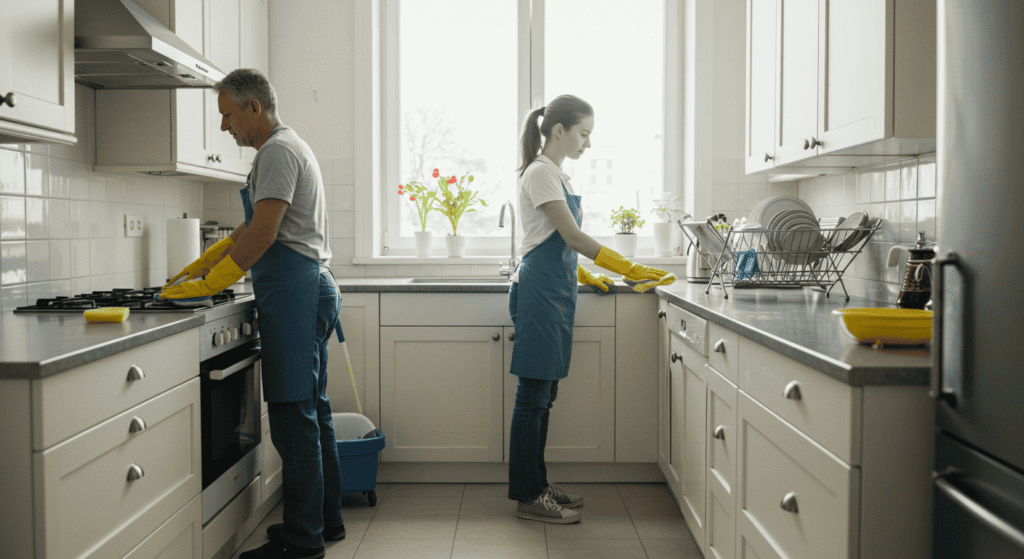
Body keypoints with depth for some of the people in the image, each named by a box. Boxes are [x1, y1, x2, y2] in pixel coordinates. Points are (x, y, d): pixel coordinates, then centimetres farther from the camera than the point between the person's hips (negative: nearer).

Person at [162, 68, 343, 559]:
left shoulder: (278, 151, -10)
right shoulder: (285, 148, 23)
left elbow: (263, 233, -20)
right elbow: (250, 230, 25)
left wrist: (209, 283, -14)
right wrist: (196, 269, 20)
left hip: (295, 295, -11)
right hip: (309, 291, 11)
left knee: (295, 418, -8)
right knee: (312, 412, 15)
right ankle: (326, 519, 24)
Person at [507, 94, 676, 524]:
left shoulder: (557, 174, 18)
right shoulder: (540, 173, -11)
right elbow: (573, 235, -17)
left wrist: (584, 275, 17)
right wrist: (631, 270, -17)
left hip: (556, 291, 9)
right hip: (539, 292, -9)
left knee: (543, 395, 12)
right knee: (534, 395, -4)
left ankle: (538, 485, 21)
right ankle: (528, 497, 3)